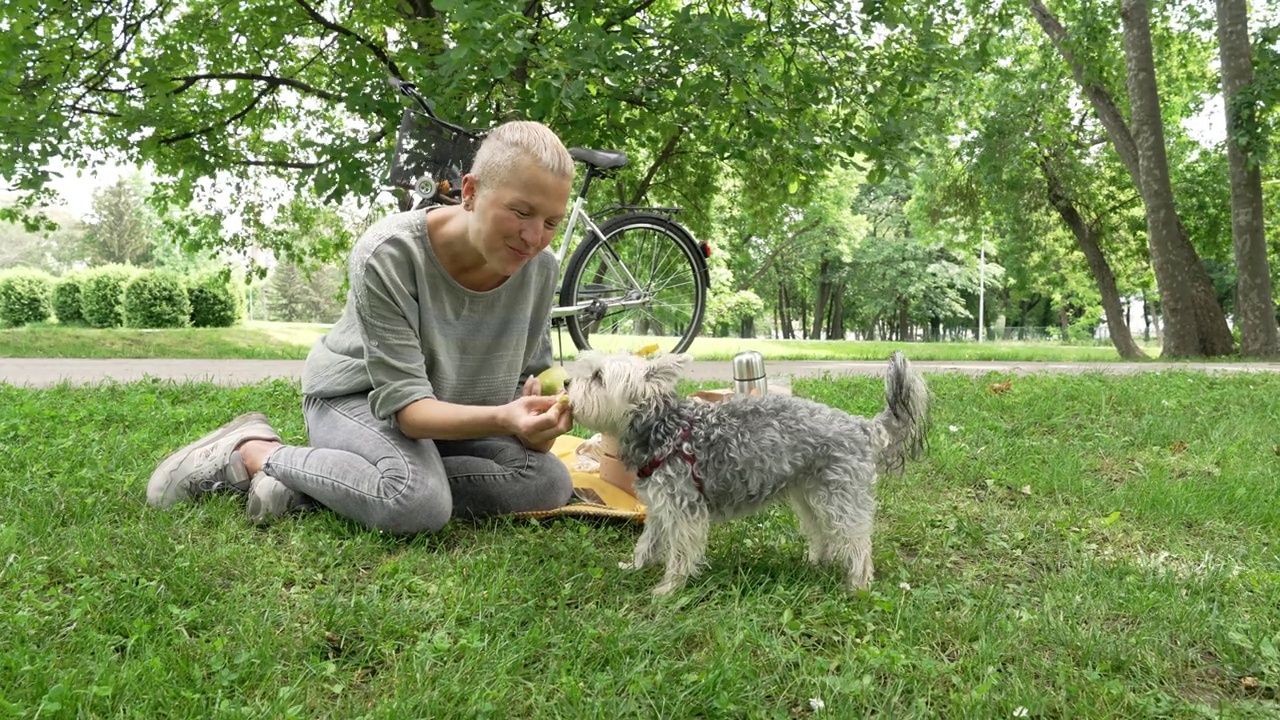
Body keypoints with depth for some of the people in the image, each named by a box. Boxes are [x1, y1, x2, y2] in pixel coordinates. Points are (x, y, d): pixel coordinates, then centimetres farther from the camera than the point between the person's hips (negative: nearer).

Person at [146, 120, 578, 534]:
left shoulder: (540, 270, -15)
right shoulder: (388, 255, -29)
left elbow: (529, 377, -5)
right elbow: (404, 403, -30)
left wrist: (535, 419, -31)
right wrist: (503, 419, -49)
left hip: (455, 413, 6)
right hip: (357, 394, -6)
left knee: (549, 483, -22)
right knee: (418, 503, -37)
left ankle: (312, 485, -16)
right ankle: (253, 451, -10)